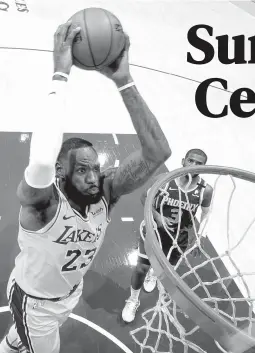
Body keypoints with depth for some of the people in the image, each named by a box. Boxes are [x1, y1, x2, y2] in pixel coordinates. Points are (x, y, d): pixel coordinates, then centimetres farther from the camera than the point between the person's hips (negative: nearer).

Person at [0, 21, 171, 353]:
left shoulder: (106, 191, -24)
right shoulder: (43, 200, -38)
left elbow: (158, 152, -36)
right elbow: (41, 160, -63)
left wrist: (124, 83, -43)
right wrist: (60, 76, -57)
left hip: (70, 293, 6)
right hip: (34, 300, -5)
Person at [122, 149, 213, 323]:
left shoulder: (206, 190, -20)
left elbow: (205, 212, 0)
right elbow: (144, 198, -8)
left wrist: (199, 236, -6)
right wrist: (157, 216, -24)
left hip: (179, 237, 2)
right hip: (154, 230, -2)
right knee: (141, 267, 3)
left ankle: (153, 272, 64)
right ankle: (133, 300, 32)